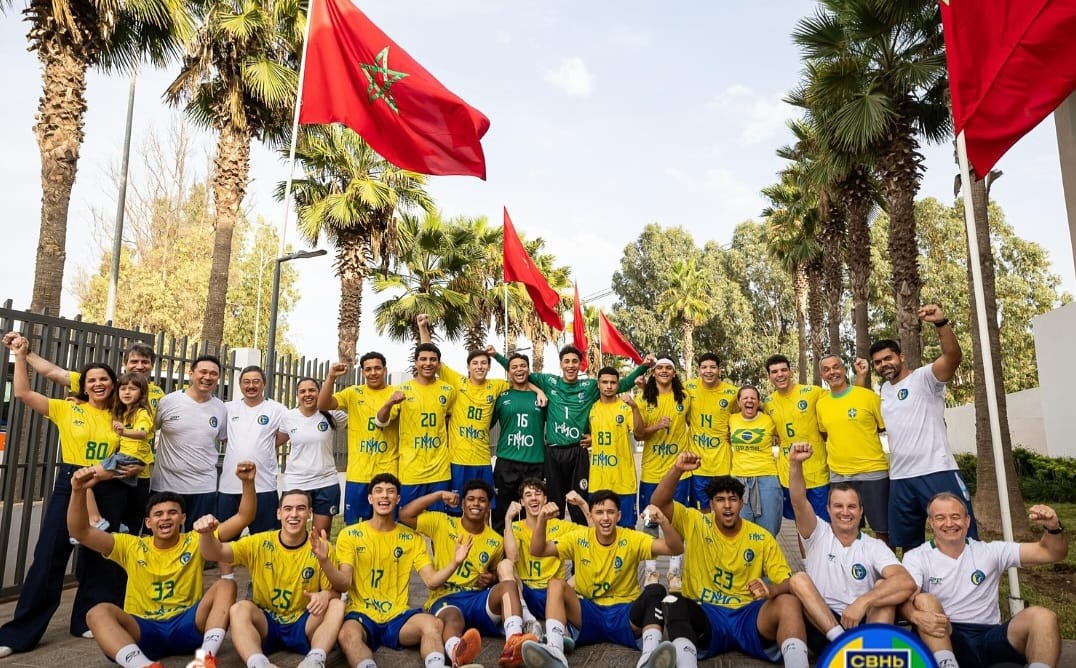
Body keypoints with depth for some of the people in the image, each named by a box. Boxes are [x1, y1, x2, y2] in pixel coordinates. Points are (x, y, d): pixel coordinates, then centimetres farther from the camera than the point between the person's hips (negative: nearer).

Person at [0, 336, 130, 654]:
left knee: (99, 558, 10)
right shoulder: (67, 409, 2)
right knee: (49, 556, -2)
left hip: (109, 490, 2)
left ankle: (87, 621, 25)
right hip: (70, 485, -2)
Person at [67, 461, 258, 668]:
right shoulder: (132, 547, 6)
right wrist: (78, 491, -21)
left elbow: (244, 517, -3)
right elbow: (80, 532, -4)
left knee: (226, 585, -23)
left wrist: (247, 482, -20)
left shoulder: (196, 542, 4)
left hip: (187, 626, 0)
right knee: (99, 612, -27)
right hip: (144, 631, 0)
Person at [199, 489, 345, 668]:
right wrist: (207, 533, -36)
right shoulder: (259, 543, -4)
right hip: (266, 623, 1)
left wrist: (326, 594, -29)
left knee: (337, 605, -26)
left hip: (303, 625, 0)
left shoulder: (321, 547, -6)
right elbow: (215, 554, -13)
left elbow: (335, 590, -4)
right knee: (239, 608, -29)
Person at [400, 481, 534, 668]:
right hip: (444, 599, -3)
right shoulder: (441, 524, 5)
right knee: (453, 617, -41)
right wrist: (439, 494, -5)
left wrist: (490, 577, 2)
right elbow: (405, 514, -3)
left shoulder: (495, 541, 12)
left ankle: (513, 642, -56)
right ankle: (456, 652, -77)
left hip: (478, 599, 3)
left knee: (508, 585, -30)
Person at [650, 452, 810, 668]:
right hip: (705, 615, -1)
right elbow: (658, 503, -8)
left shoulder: (762, 538, 5)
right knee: (672, 604, -33)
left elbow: (787, 582, 2)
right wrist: (677, 470, -23)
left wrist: (772, 590, -23)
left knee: (788, 602, -29)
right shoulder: (695, 524, 3)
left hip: (748, 615, 1)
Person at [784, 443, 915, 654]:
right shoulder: (818, 534, 7)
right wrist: (795, 463, -32)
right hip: (820, 626, 0)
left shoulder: (874, 547, 5)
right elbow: (799, 502, -14)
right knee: (799, 579, -23)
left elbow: (907, 583, -16)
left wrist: (863, 601, -30)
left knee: (883, 586, -23)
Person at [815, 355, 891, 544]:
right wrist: (832, 455, 9)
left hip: (872, 471, -3)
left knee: (882, 529, 6)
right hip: (838, 475, 4)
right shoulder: (820, 404, 5)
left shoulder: (867, 395, -6)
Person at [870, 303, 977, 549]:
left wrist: (941, 323, -39)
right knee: (907, 543, 16)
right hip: (899, 478, 7)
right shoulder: (883, 390, 16)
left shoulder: (924, 377, -5)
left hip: (937, 472, -7)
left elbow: (954, 356, -24)